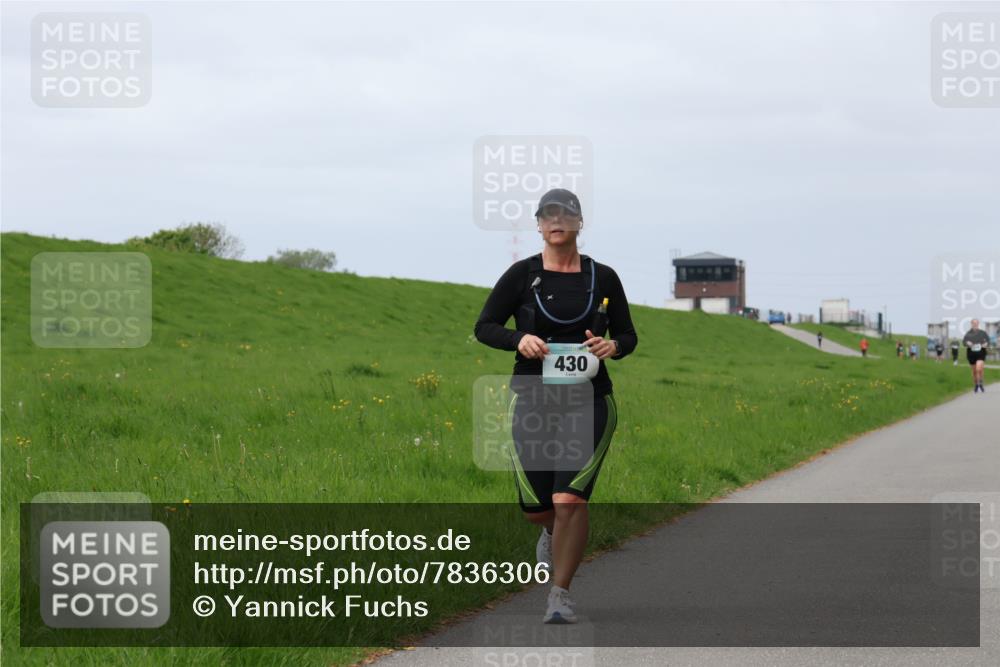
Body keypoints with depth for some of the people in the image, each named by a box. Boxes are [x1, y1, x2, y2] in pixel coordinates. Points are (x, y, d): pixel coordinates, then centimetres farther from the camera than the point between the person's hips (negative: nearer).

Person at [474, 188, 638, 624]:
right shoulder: (522, 275, 1)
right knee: (535, 507, 4)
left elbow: (628, 335, 13)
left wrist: (612, 346, -10)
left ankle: (560, 594, -5)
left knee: (569, 498, -16)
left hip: (589, 401, -1)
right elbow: (484, 327, 3)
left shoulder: (603, 278, 5)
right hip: (533, 400, 1)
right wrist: (519, 339, -16)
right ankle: (553, 531, 42)